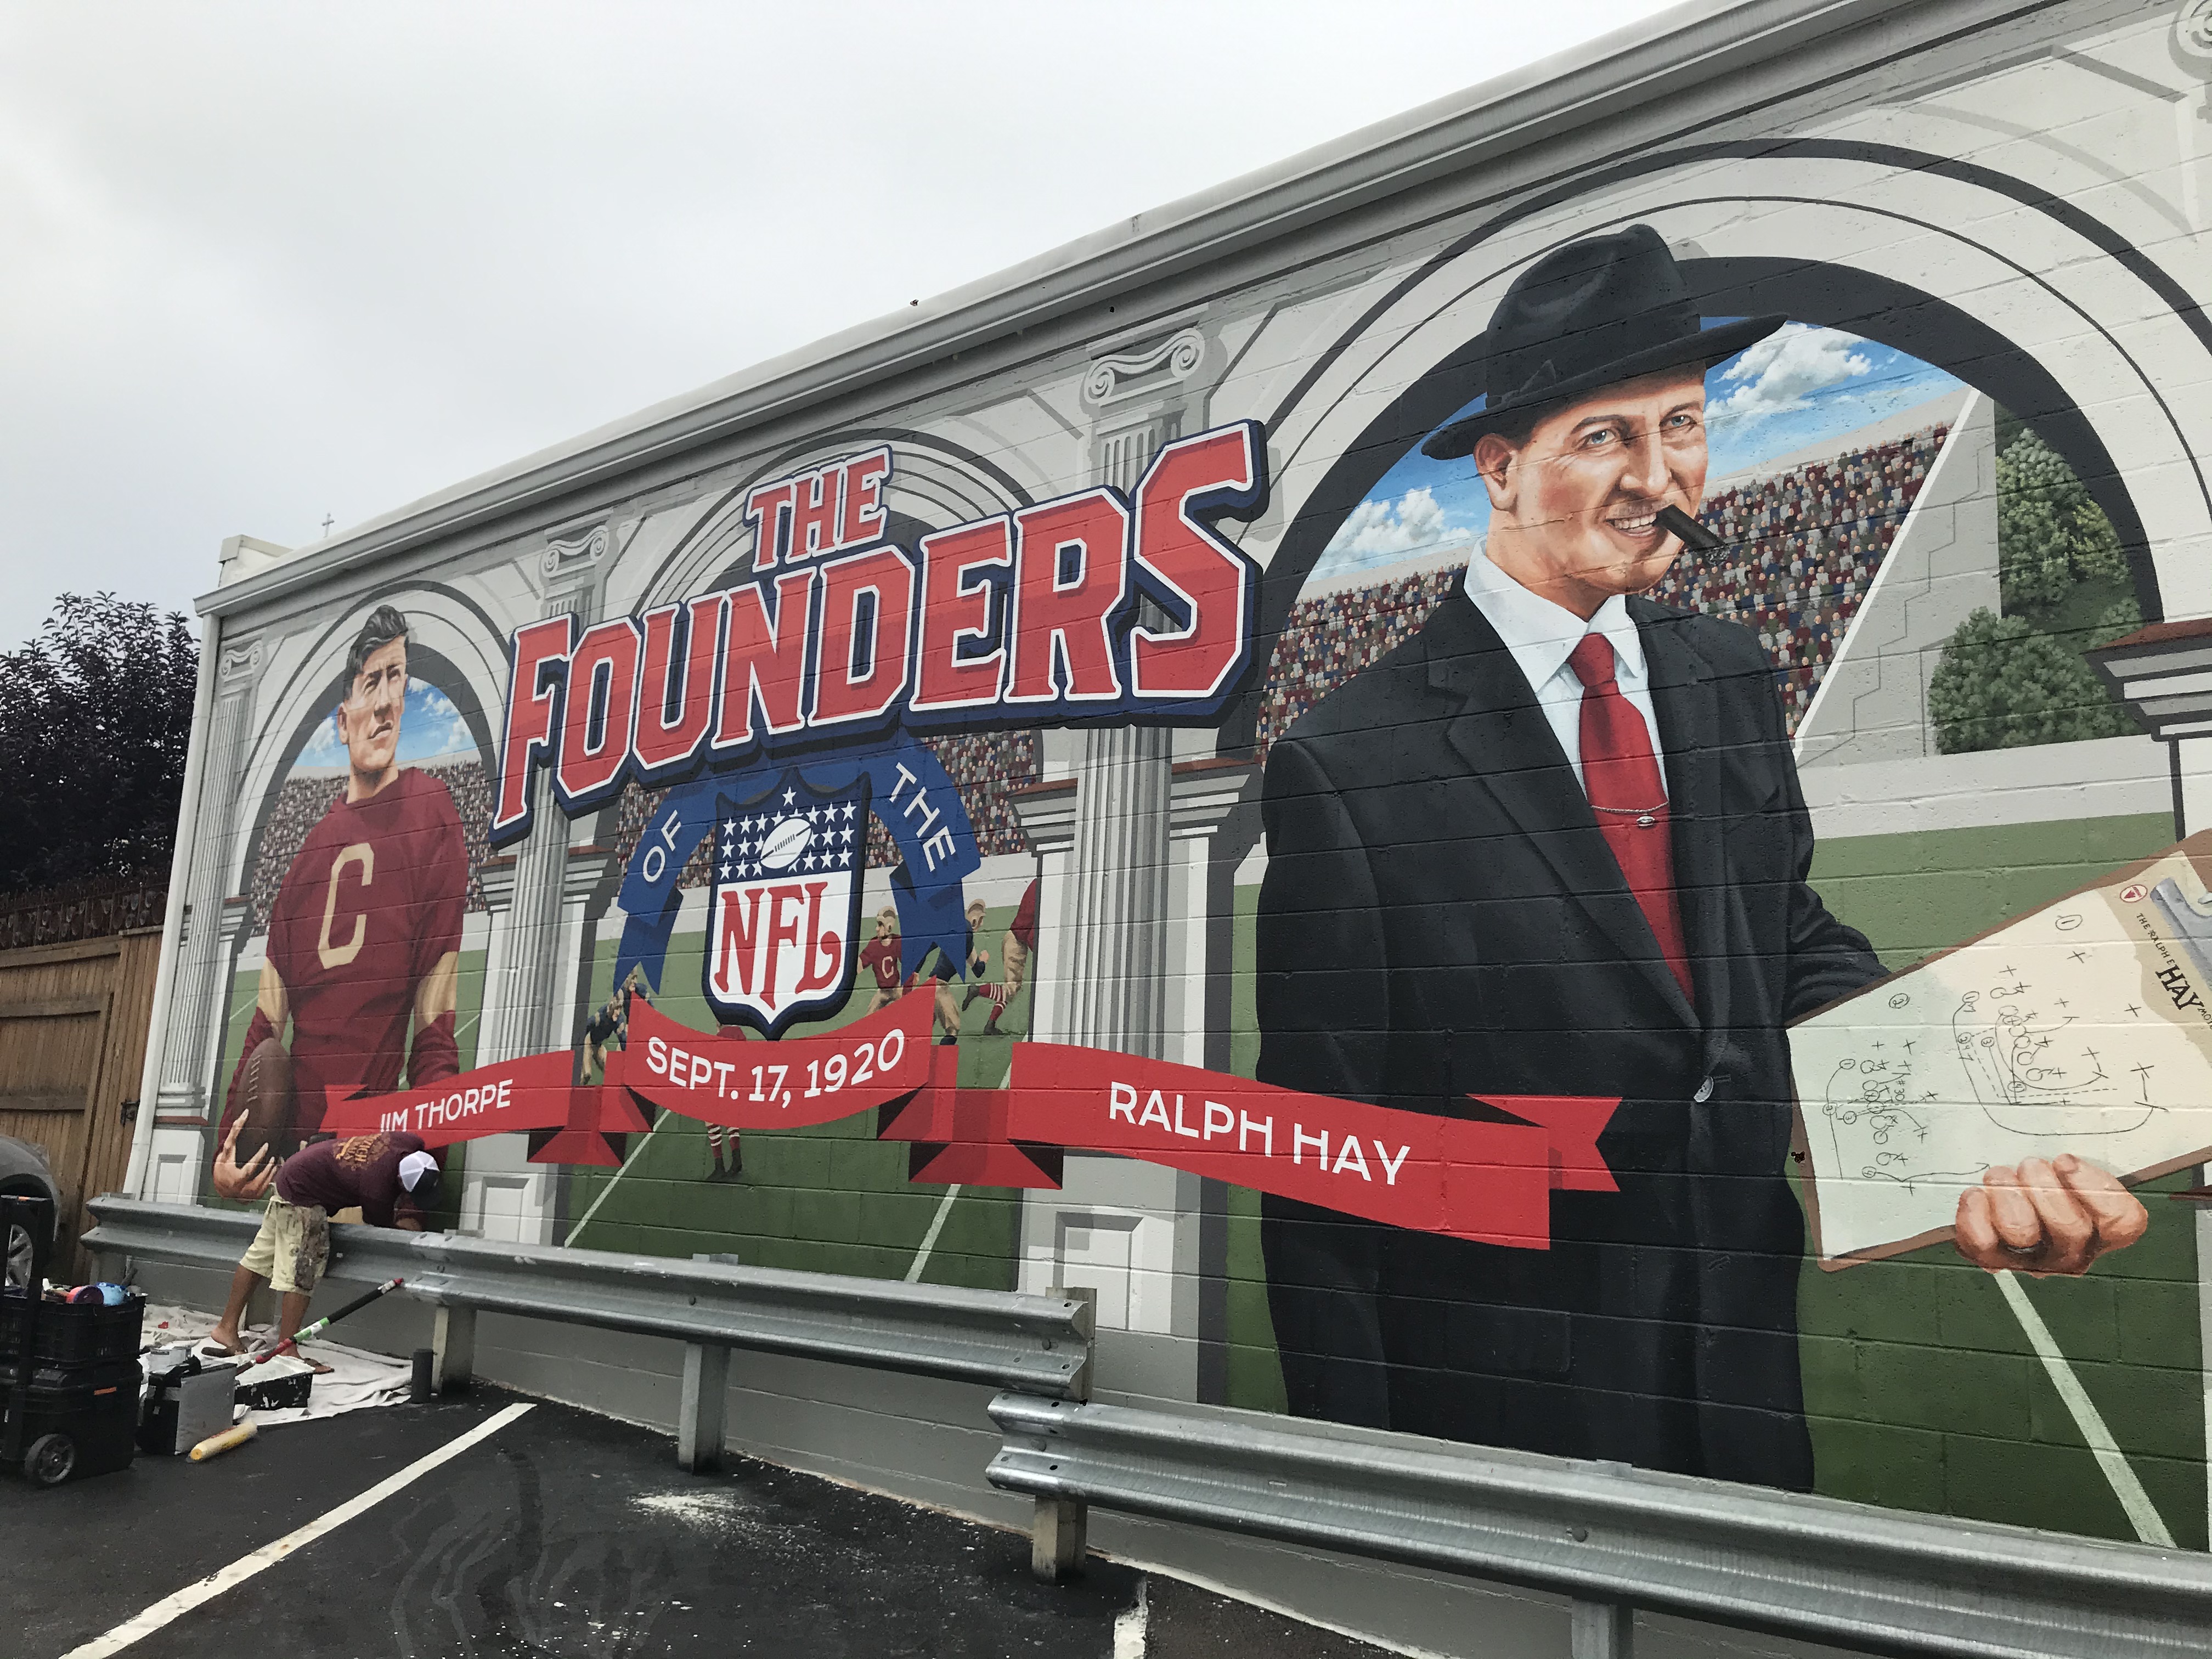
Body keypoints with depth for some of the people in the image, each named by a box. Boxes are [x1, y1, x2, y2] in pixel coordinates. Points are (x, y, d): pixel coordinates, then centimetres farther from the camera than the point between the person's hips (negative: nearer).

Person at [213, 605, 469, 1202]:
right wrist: (227, 1144, 9)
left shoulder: (432, 811, -5)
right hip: (289, 1140, 6)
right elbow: (266, 1023, 16)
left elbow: (435, 1022, -8)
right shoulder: (315, 844, 12)